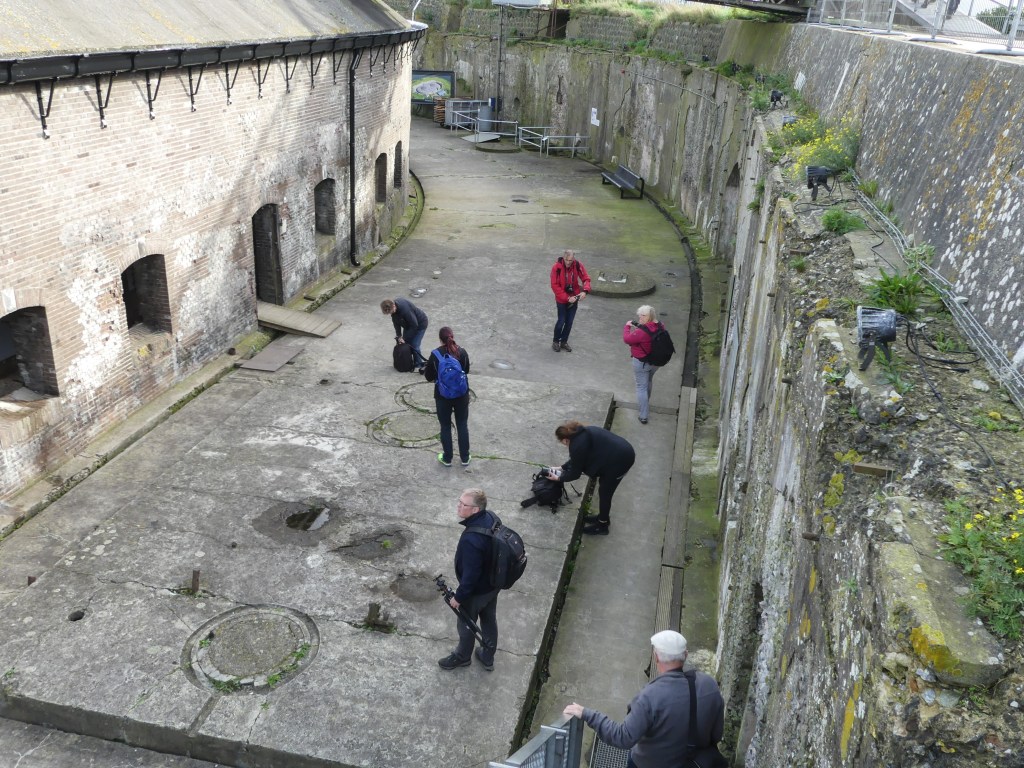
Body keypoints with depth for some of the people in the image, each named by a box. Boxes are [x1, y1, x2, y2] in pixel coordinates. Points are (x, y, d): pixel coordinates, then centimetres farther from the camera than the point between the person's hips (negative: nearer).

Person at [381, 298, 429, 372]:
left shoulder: (405, 309, -39)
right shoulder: (393, 308, -15)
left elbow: (414, 325, -30)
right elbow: (396, 322, -3)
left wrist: (404, 338, -21)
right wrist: (399, 336, -12)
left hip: (420, 324, -8)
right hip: (408, 324, 8)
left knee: (414, 345, -8)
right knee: (406, 343, 6)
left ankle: (418, 365, 7)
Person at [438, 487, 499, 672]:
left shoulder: (471, 540, -41)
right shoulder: (490, 517, -15)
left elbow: (470, 575, -30)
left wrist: (459, 597, -13)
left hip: (477, 590, -7)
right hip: (494, 582, 7)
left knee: (466, 624, 21)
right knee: (489, 619, 27)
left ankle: (462, 656, 48)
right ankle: (487, 657, 49)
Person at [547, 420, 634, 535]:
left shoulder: (577, 445, -18)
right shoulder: (583, 434, 9)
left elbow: (575, 473, -4)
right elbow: (576, 461, 25)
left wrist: (559, 478, 11)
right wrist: (561, 468, 28)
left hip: (618, 460, -9)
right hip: (624, 452, 9)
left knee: (604, 493, 10)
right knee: (604, 490, 24)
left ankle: (602, 525, 26)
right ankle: (603, 517, 41)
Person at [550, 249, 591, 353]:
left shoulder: (577, 265, -12)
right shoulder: (557, 267, -21)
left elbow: (586, 278, -6)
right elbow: (555, 286, -19)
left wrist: (585, 291, -25)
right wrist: (567, 298, -23)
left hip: (574, 298, 3)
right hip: (561, 299, -3)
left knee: (569, 321, 10)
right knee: (561, 320, 0)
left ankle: (564, 342, 29)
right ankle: (555, 341, 23)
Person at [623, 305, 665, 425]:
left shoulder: (641, 332, -32)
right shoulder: (659, 327, -10)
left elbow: (627, 339, -19)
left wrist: (627, 326, -3)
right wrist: (639, 327, -2)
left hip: (642, 363, -7)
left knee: (641, 387, 5)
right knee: (649, 381, 31)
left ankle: (643, 416, 9)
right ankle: (646, 403, 55)